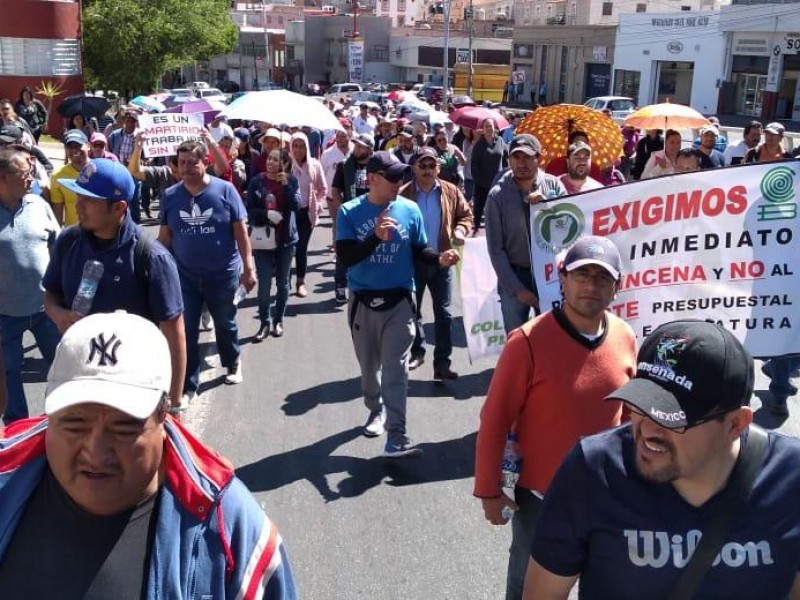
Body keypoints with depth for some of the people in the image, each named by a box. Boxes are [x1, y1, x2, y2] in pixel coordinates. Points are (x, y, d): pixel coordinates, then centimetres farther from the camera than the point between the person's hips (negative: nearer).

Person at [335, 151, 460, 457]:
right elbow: (345, 257, -14)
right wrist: (376, 237, -28)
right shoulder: (350, 212, -5)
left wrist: (440, 258, -16)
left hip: (399, 301, -1)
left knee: (396, 367, -8)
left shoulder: (410, 210, -1)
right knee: (369, 365, 17)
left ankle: (396, 437, -9)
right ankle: (376, 410, 43)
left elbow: (419, 251, 4)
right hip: (363, 301, 1)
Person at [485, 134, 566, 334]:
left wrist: (546, 205, -19)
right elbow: (496, 249, -6)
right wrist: (517, 289, -9)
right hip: (514, 277, -1)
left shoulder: (554, 185, -1)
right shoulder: (498, 195, -7)